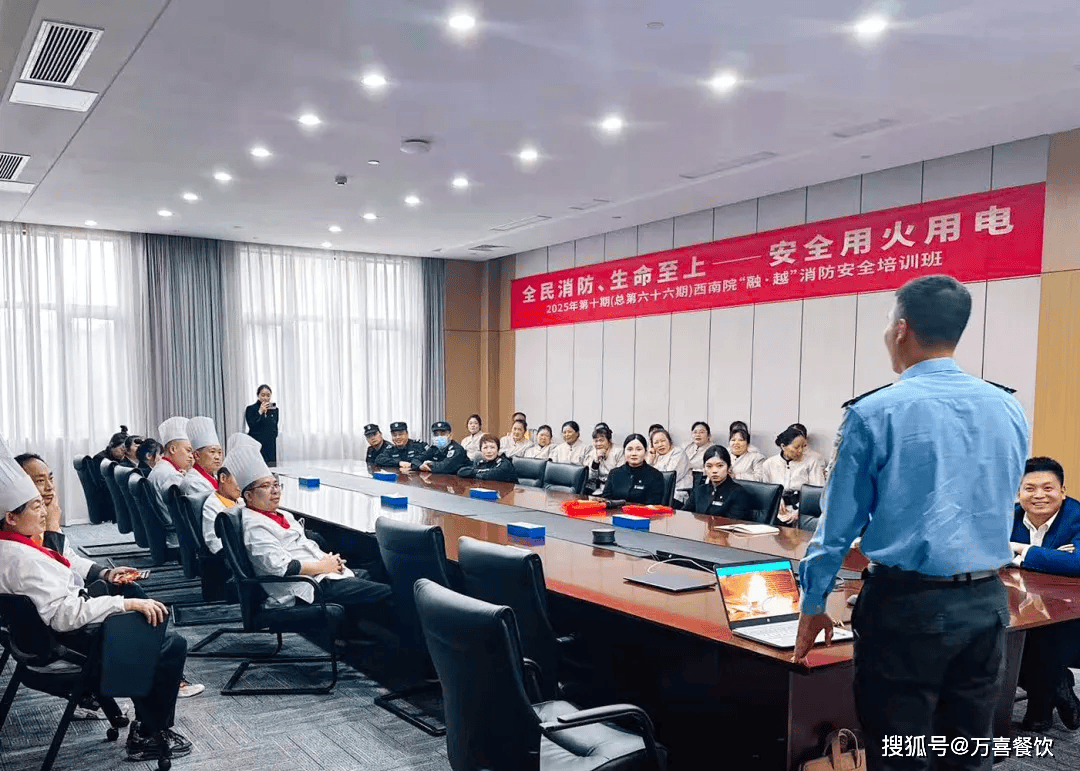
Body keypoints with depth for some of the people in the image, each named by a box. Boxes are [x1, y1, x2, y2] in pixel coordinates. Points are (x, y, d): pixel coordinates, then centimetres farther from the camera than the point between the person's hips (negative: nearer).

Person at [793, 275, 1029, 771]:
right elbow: (1000, 509, 14)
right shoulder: (1009, 410, 4)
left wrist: (814, 603, 4)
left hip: (907, 602, -5)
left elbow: (840, 520, -7)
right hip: (987, 602, 5)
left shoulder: (875, 412, -12)